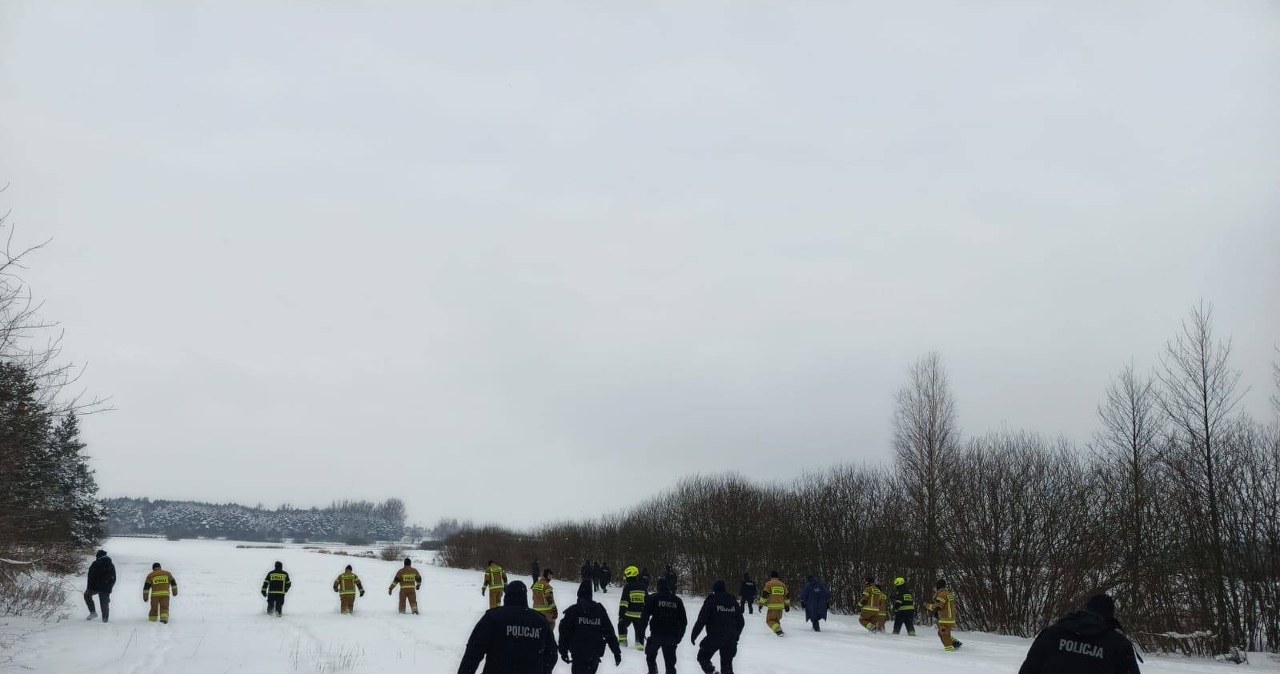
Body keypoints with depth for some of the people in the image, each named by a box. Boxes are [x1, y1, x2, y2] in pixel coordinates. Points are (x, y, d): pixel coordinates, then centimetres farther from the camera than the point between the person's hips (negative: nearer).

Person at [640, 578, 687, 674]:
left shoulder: (652, 598, -2)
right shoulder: (677, 600, 8)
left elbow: (645, 616, -8)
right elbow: (683, 621, 12)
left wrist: (641, 631, -1)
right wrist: (680, 636, 20)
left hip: (656, 634, -2)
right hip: (672, 636, 2)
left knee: (650, 655, 22)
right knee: (670, 661, 8)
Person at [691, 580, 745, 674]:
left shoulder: (711, 601, -6)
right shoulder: (733, 602, 11)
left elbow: (701, 621, -10)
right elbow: (741, 622, 17)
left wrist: (693, 635, -1)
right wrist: (735, 636, 29)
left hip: (714, 637, -5)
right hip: (730, 639, 5)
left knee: (702, 657, 12)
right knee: (727, 664, 14)